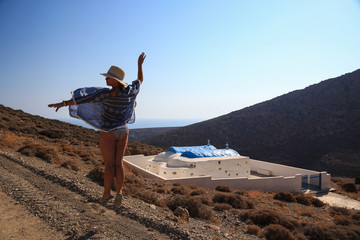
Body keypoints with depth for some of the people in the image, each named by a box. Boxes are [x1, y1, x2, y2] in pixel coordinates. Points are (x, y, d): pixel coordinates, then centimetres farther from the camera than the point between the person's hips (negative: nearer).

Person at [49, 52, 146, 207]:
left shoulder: (105, 94, -19)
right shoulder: (129, 92, -5)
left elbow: (82, 99, -15)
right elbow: (140, 80, 15)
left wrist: (63, 104, -6)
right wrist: (140, 64, 27)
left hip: (109, 132, -4)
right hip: (123, 131, 5)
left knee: (109, 164, 4)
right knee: (118, 163, 9)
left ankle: (106, 194, 14)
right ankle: (119, 192, -1)